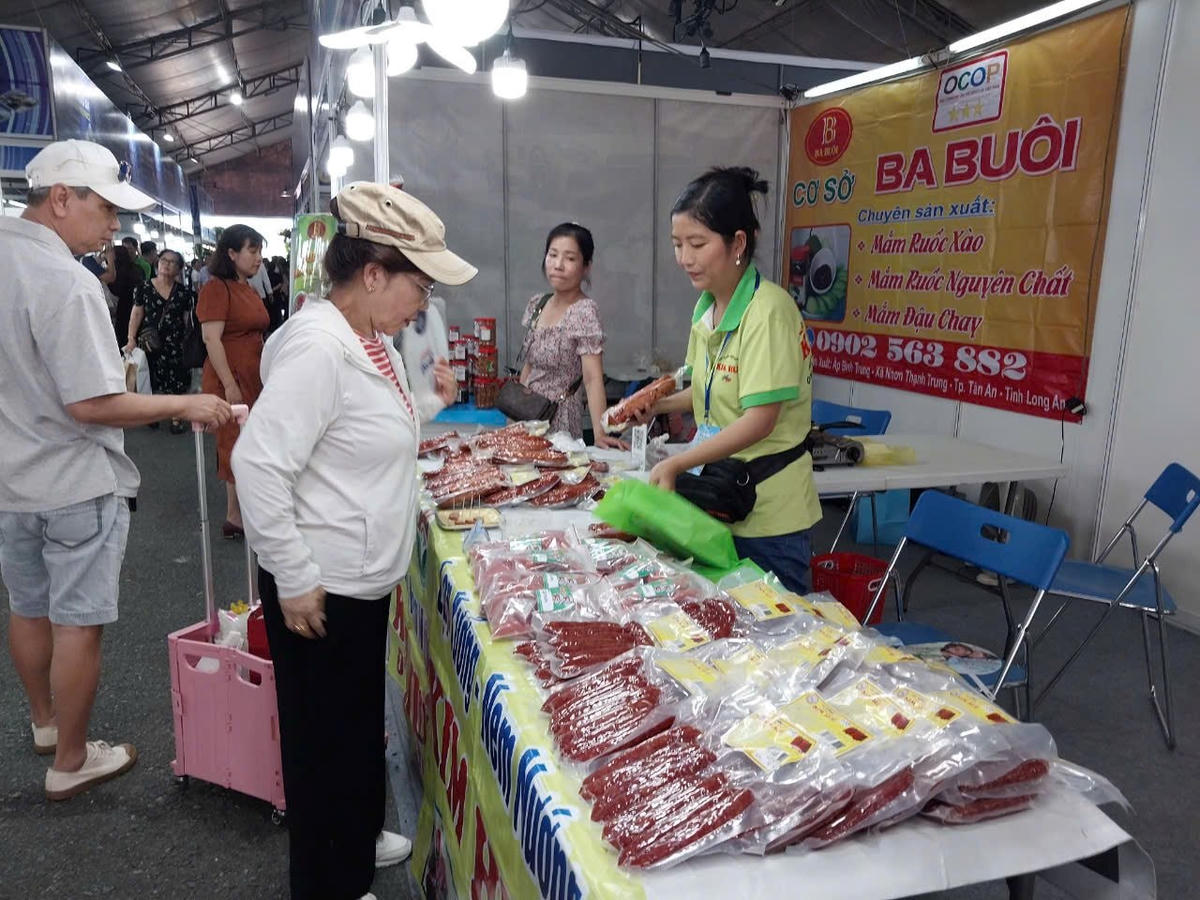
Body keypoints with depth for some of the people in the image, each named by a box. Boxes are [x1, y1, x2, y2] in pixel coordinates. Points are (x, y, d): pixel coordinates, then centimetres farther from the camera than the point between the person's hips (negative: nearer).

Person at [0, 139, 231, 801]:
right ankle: (70, 762, 20)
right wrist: (184, 405, -16)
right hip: (74, 484, -8)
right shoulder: (66, 283, -24)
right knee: (77, 623, 5)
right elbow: (91, 404, -26)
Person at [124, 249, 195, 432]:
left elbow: (188, 319, 8)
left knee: (177, 382, -1)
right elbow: (136, 315, 3)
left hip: (176, 343, 0)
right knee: (152, 381, 2)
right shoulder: (144, 288, 4)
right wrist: (131, 339, -7)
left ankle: (176, 418, 9)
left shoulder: (183, 292, 6)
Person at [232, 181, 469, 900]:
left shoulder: (372, 340, 7)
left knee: (363, 718, 25)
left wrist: (429, 402, 7)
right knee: (329, 736, 9)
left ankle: (361, 839, 47)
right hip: (320, 588, -10)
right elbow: (258, 464, -27)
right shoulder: (317, 348, -24)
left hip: (365, 576, 10)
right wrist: (294, 581, -23)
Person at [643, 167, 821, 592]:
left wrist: (676, 464, -23)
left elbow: (760, 420, -23)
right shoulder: (705, 307, 5)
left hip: (769, 513, -7)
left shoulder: (768, 310, -19)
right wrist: (659, 404, 0)